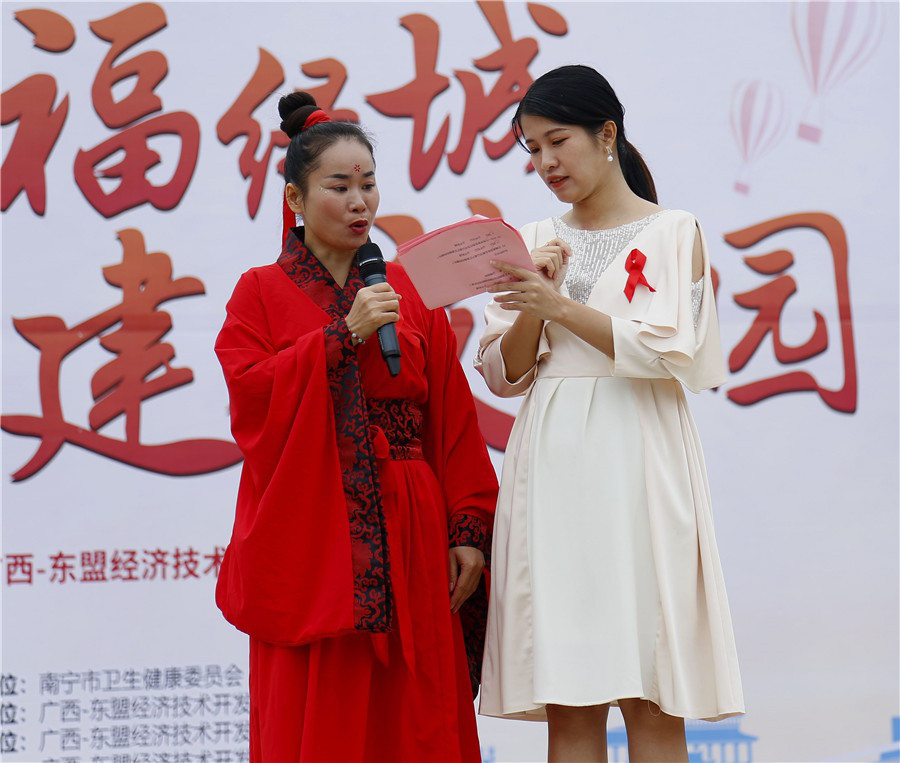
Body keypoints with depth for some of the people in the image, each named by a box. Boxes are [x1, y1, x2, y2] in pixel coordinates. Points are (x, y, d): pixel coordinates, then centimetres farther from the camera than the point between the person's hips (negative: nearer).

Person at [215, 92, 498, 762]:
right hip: (309, 544, -2)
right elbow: (250, 397, -10)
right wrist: (344, 335, -15)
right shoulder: (261, 293, 6)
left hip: (409, 546, 2)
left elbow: (454, 423, 6)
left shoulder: (408, 293, 11)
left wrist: (469, 529, -2)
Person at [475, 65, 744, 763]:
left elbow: (670, 350, -8)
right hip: (553, 463, 3)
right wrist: (533, 305, -6)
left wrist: (561, 307, -12)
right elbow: (505, 376, 11)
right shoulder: (537, 242, 15)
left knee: (649, 698, -5)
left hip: (635, 462, -3)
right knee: (568, 702, 0)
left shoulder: (673, 233, 5)